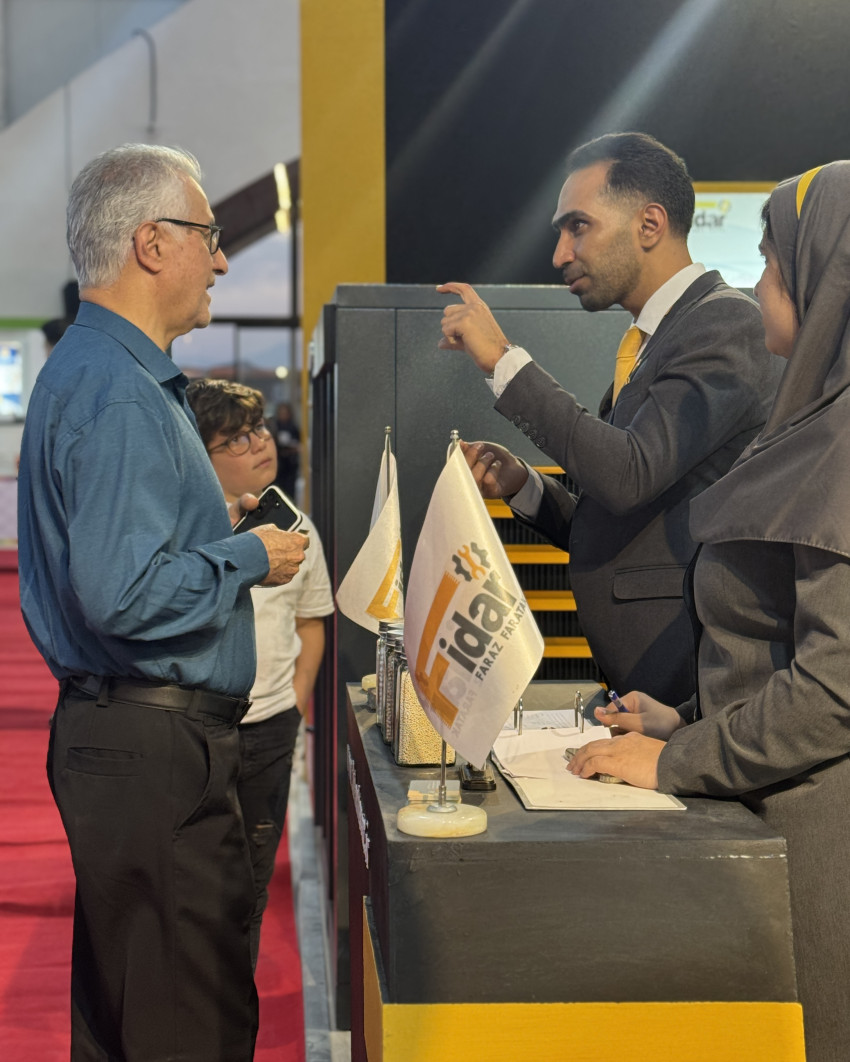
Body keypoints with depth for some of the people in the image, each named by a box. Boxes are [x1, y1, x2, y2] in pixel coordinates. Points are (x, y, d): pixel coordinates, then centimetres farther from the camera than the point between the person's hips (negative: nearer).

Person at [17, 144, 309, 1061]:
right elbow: (123, 595, -26)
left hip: (120, 733, 11)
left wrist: (229, 547, 17)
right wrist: (251, 559, -13)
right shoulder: (118, 394, -18)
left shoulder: (93, 373, 17)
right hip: (152, 742, -11)